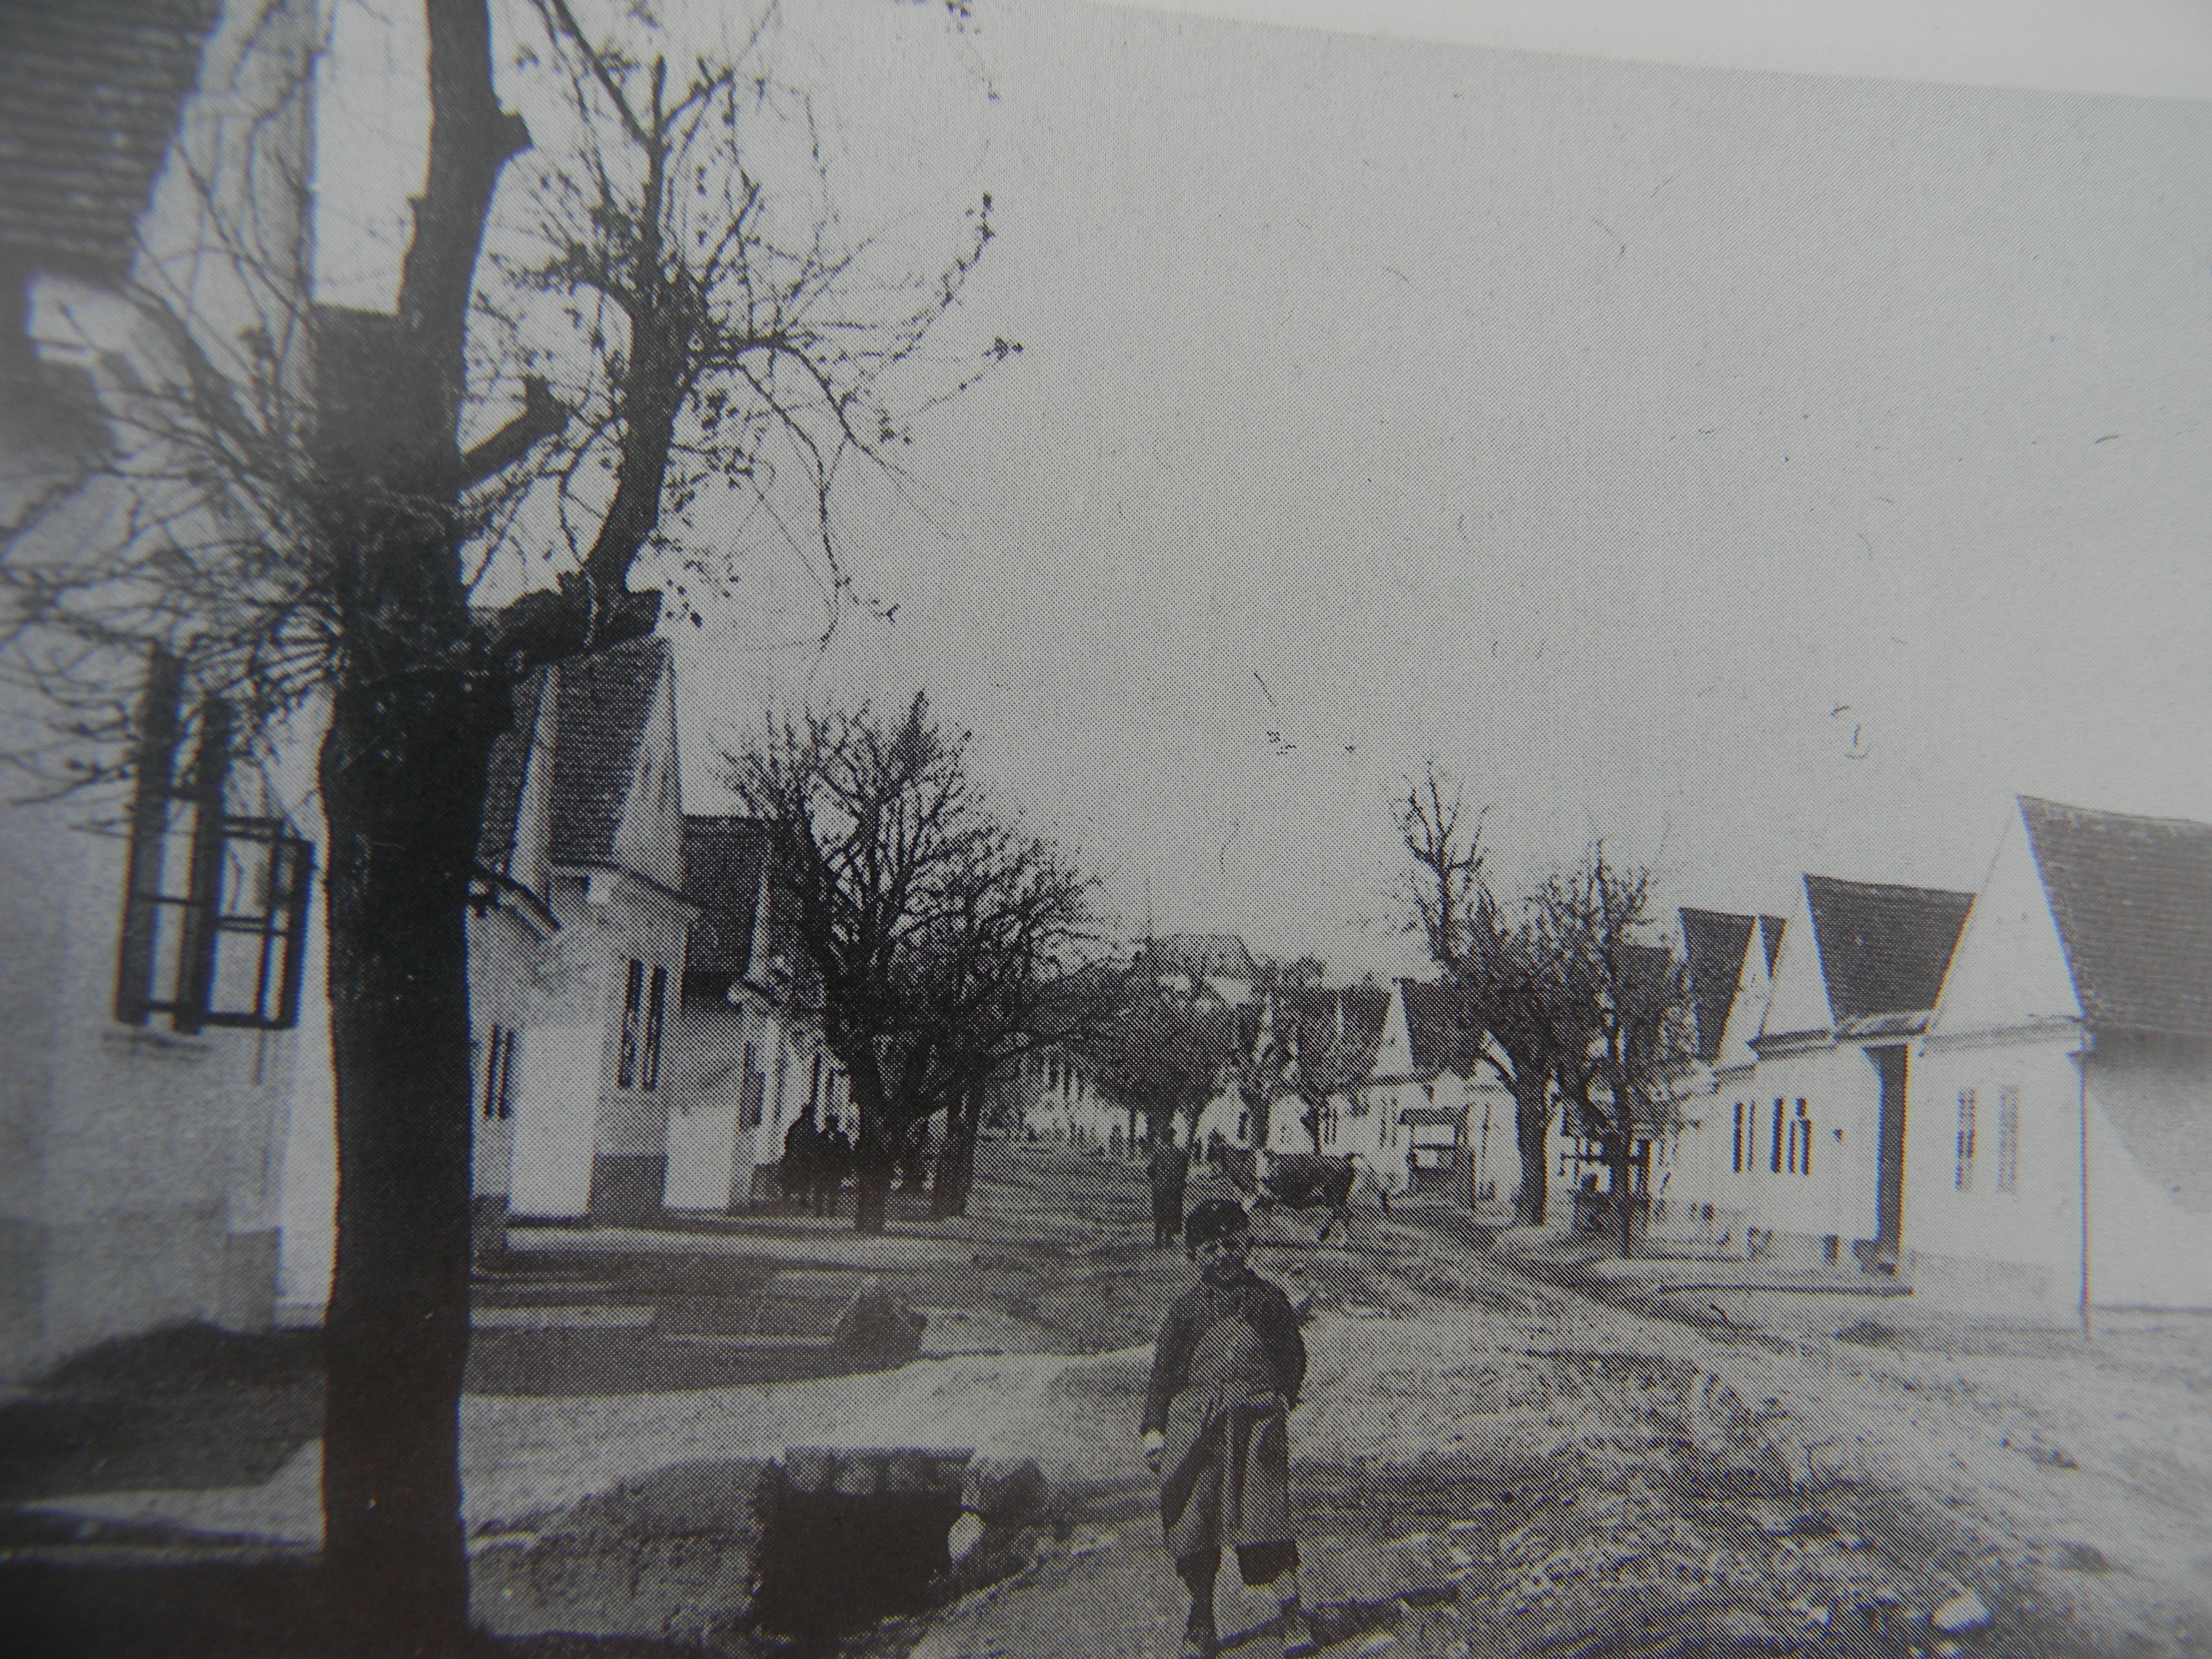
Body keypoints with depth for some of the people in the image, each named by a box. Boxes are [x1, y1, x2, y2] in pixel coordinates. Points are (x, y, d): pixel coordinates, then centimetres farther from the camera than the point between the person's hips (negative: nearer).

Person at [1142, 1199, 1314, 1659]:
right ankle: (1202, 1616, 15)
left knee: (1264, 1508, -14)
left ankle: (1290, 1612, -11)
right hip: (1194, 1420, 2)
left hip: (1255, 1417, -2)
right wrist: (1154, 1427, 8)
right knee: (1192, 1516, 1)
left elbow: (1293, 1354, 19)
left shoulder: (1268, 1297, 13)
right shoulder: (1187, 1308, 14)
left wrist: (1282, 1399, 3)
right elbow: (1164, 1371, 16)